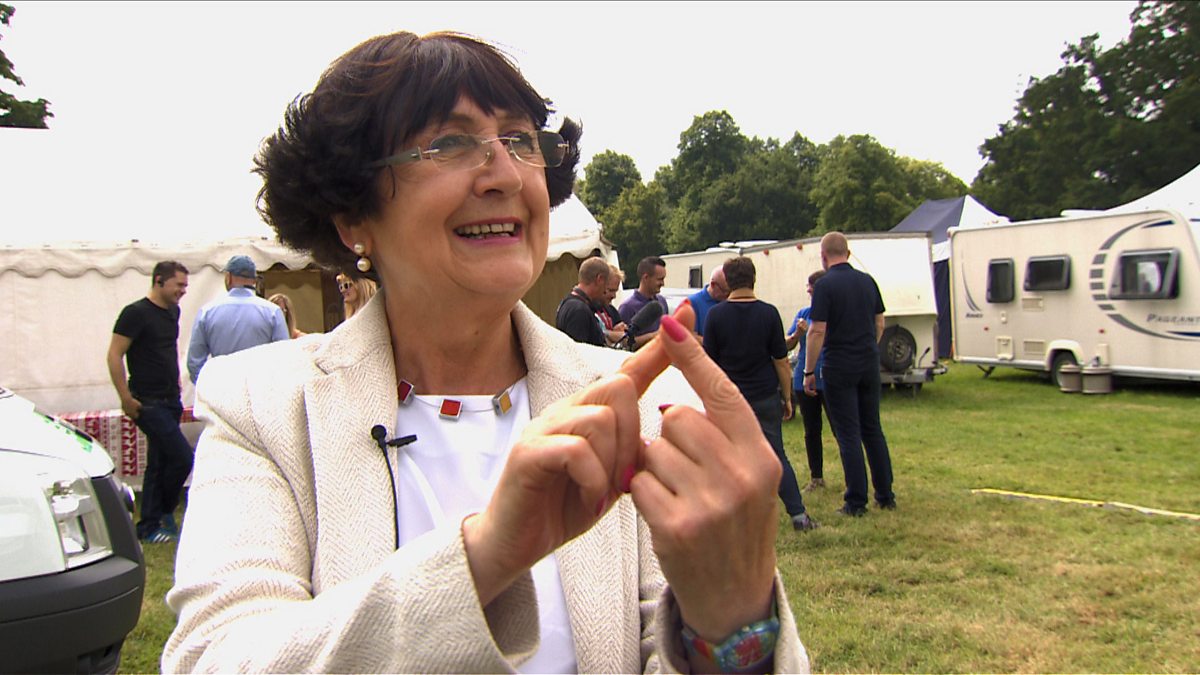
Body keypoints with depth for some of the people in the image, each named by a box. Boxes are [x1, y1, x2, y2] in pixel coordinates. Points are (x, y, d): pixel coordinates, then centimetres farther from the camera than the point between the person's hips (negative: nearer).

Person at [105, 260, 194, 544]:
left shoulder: (172, 311, 11)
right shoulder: (136, 313, -12)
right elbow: (114, 355, -14)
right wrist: (126, 398, -16)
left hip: (170, 401, 8)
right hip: (149, 403, -8)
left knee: (159, 463, 11)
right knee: (183, 457, -12)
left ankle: (148, 527, 20)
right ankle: (164, 513, 10)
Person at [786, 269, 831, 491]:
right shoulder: (803, 313, 9)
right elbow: (788, 345, 10)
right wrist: (798, 333, -9)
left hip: (830, 380, -5)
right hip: (803, 379, 5)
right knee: (811, 431, 13)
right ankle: (816, 477, 25)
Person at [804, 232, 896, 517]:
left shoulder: (826, 285, -12)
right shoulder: (867, 281, 7)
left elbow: (817, 331, -16)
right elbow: (879, 324, 13)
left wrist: (809, 371, -9)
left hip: (839, 367, -6)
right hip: (869, 365, 6)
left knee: (848, 434, -1)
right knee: (873, 429, 14)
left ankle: (856, 502, 2)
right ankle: (885, 495, 19)